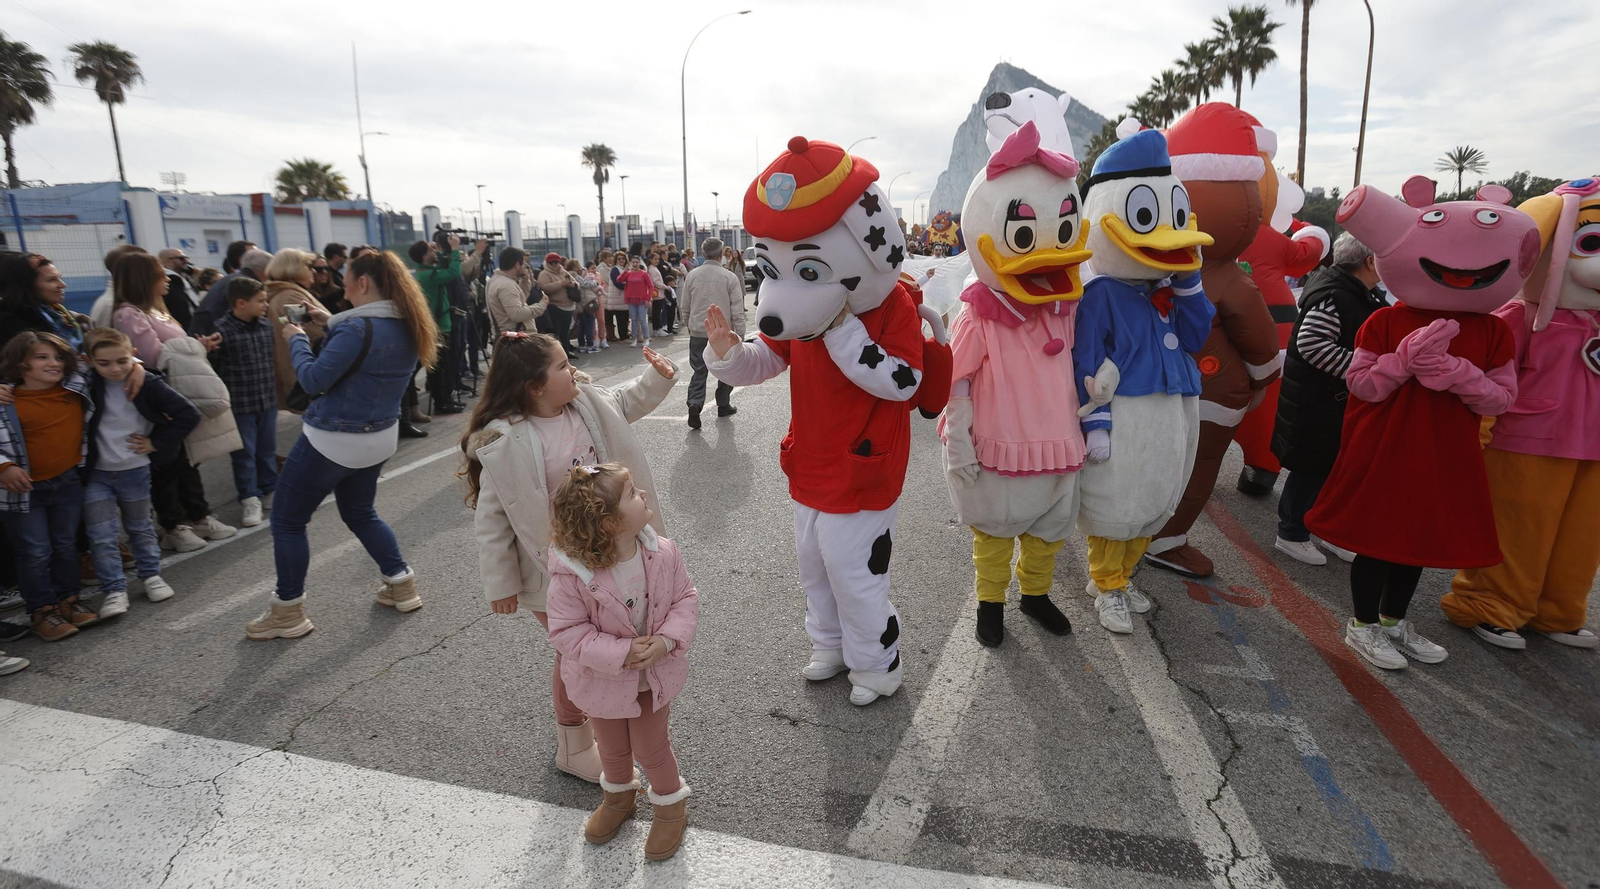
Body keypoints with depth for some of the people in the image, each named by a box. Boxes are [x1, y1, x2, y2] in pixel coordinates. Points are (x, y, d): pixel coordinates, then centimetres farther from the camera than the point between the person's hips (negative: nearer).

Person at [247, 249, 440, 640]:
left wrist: (297, 338, -4)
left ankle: (287, 612, 19)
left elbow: (314, 381, -19)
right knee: (360, 513, 27)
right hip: (379, 438, 8)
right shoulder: (407, 327, 1)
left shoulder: (358, 327, -24)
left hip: (332, 441, -8)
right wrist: (331, 324, 9)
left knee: (287, 520, 10)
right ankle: (401, 585, 26)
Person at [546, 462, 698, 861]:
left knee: (651, 746, 16)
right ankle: (619, 795, 57)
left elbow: (685, 598, -10)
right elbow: (566, 632, -23)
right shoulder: (572, 576, -31)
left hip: (655, 675, 1)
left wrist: (668, 640, -26)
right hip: (604, 681, 0)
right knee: (612, 747, 25)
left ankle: (671, 805, 45)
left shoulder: (662, 553, -22)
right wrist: (621, 653, -30)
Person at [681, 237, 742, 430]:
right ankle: (723, 405, 25)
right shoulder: (730, 277, -8)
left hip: (698, 333, 2)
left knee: (699, 371, 6)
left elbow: (685, 308, 8)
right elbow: (737, 311, -9)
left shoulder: (692, 276, 1)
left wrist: (689, 326, 24)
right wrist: (740, 336, -5)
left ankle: (695, 403, -14)